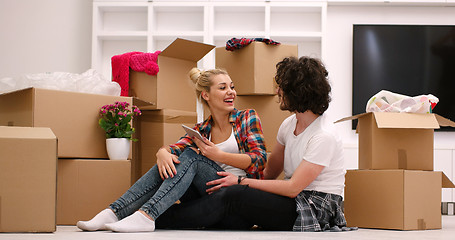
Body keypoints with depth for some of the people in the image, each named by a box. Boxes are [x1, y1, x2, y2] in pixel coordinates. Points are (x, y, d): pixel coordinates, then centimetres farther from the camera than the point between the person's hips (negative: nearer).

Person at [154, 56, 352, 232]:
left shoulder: (324, 137, -18)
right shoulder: (289, 124, 9)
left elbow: (293, 187, -19)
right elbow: (269, 172, 15)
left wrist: (241, 182, -14)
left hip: (317, 210, -8)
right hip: (292, 204, 8)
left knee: (233, 195, -22)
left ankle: (157, 220, -16)